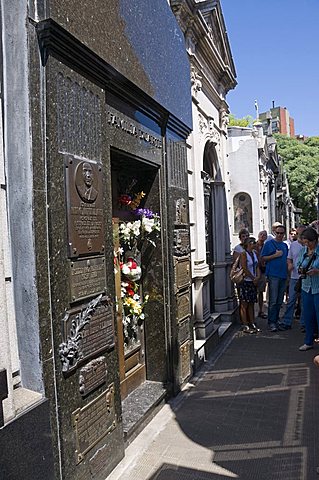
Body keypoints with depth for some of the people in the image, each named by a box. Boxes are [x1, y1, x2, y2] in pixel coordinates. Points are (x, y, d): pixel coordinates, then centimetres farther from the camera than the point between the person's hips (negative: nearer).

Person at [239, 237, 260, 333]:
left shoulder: (254, 253, 10)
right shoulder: (243, 254, -13)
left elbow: (257, 266, 13)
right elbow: (245, 269, -16)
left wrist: (257, 277, -3)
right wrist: (253, 278, -9)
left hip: (253, 282, 7)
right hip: (245, 281, -7)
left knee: (251, 304, 13)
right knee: (244, 304, -1)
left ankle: (252, 324, 21)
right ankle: (245, 326, 4)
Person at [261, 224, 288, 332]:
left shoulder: (285, 245, 17)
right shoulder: (269, 243, 0)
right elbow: (263, 258, -5)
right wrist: (275, 255, -13)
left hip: (283, 275, 6)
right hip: (273, 275, -6)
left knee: (279, 301, 11)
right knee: (273, 301, -8)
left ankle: (276, 320, 21)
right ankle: (271, 322, -4)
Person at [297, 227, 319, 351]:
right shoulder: (302, 251, 7)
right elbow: (299, 265, 16)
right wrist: (300, 270, -4)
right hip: (306, 287, 5)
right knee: (308, 315, 13)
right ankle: (308, 342, 26)